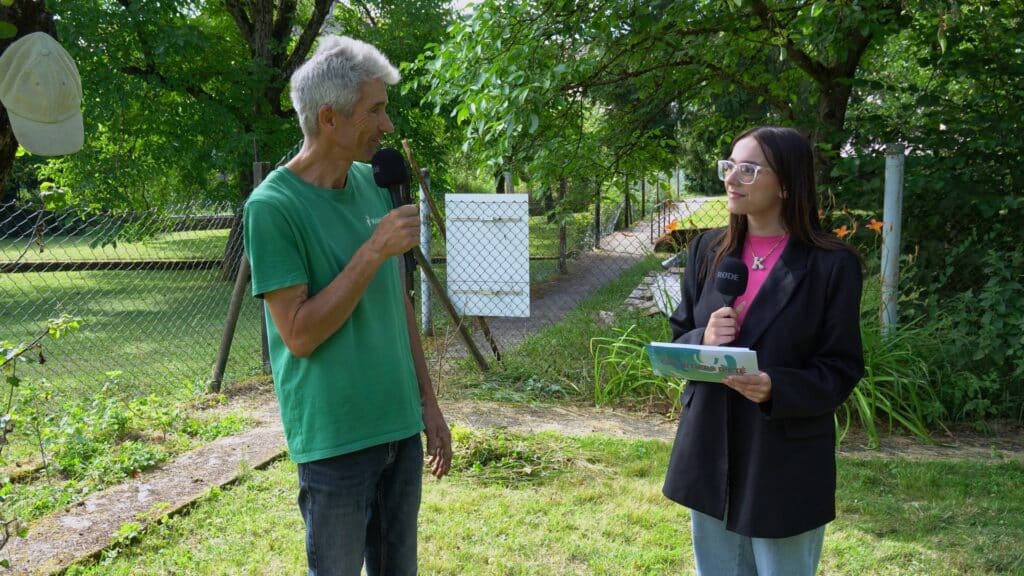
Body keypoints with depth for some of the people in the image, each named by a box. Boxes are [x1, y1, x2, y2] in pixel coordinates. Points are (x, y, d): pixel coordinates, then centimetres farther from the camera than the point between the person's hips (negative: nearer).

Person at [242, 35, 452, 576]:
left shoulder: (374, 184, 6)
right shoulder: (273, 206, -14)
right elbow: (300, 335, -17)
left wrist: (428, 403, 12)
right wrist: (375, 250, -20)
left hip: (401, 426, 6)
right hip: (335, 437, -6)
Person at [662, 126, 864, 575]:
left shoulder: (832, 264, -11)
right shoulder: (707, 250, 4)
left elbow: (841, 370, -9)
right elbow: (678, 339, 8)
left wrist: (776, 389, -27)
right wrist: (703, 341, -15)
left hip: (786, 463, -4)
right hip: (709, 452, 5)